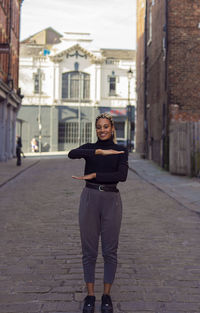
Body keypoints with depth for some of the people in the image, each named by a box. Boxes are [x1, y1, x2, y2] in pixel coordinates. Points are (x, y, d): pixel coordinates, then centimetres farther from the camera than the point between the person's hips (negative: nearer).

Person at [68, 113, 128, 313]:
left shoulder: (121, 151, 4)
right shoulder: (89, 148, 7)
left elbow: (122, 176, -14)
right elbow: (72, 154, -18)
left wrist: (92, 176, -16)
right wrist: (101, 151, -27)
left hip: (111, 201, 0)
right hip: (89, 199, 1)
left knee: (110, 251, 5)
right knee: (89, 250, 5)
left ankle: (107, 296, 20)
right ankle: (90, 296, 18)